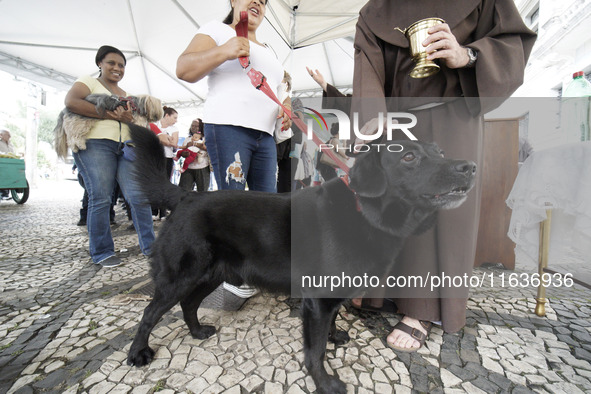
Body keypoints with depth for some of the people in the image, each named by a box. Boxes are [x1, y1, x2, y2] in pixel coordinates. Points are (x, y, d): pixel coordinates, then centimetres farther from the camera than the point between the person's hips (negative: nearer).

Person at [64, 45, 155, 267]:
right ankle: (102, 253, 5)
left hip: (125, 147, 5)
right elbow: (71, 102, -8)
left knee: (139, 196, -6)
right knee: (100, 199, -7)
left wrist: (128, 118, -3)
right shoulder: (88, 82, 10)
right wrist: (108, 114, -11)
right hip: (95, 144, -4)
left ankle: (149, 246, 2)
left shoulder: (126, 95, 26)